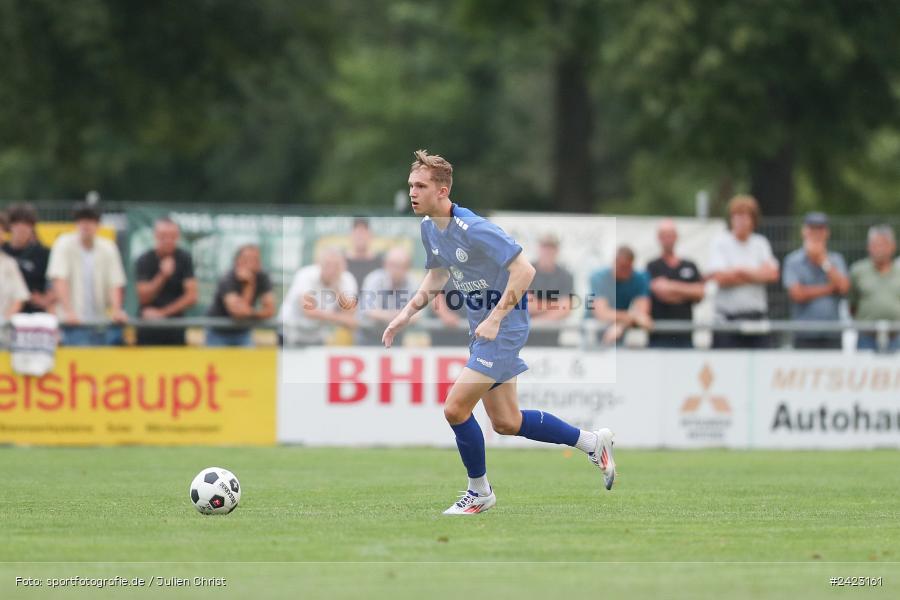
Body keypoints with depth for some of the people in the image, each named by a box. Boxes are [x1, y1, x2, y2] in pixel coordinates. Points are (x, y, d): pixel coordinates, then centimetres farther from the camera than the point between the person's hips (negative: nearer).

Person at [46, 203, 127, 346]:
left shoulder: (108, 248, 7)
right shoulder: (64, 244, -3)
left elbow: (115, 284, 2)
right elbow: (59, 280, -13)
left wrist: (116, 310, -16)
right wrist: (68, 311, -25)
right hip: (74, 323, -4)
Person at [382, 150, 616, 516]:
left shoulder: (472, 229, -25)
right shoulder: (429, 228, 2)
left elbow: (524, 270, -25)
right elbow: (436, 276, 19)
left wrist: (495, 319, -28)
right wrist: (407, 313, 6)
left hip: (505, 327, -9)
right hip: (482, 330, 9)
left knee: (456, 409, -13)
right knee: (506, 423, 14)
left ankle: (479, 492, 7)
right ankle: (593, 442, 31)